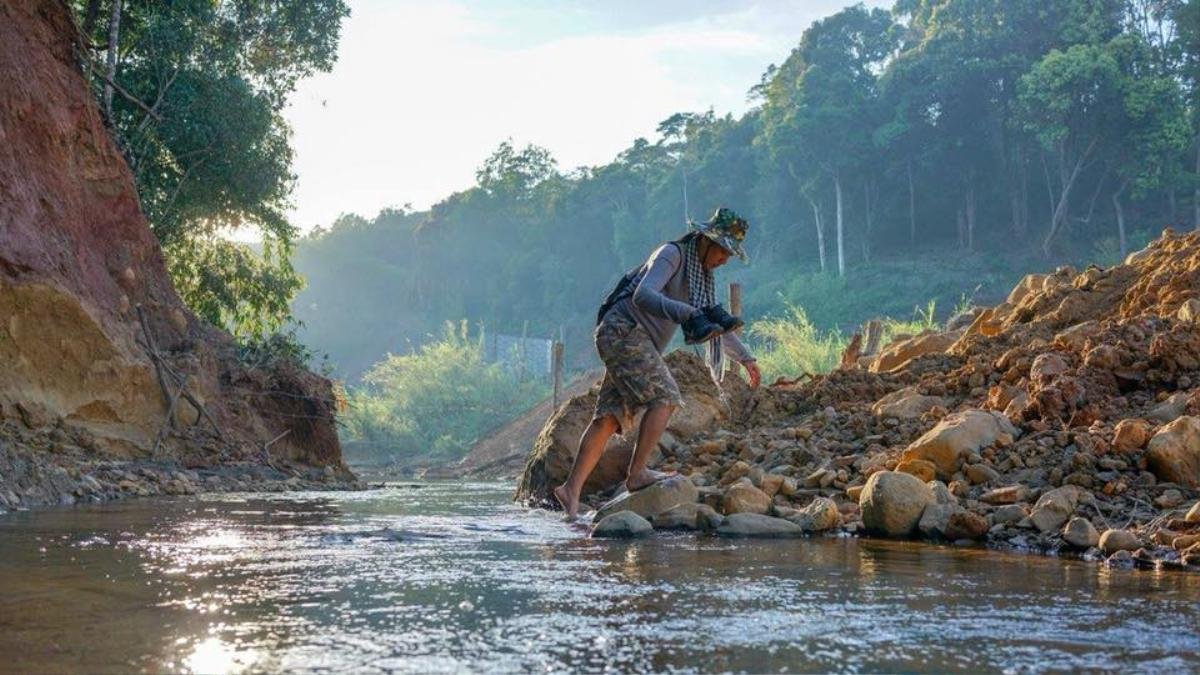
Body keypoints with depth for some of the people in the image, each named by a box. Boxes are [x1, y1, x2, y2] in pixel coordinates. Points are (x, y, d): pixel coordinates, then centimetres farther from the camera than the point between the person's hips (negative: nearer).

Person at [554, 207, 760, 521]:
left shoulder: (703, 276, 20)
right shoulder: (671, 254, -8)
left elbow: (716, 323, 33)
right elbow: (642, 295, -24)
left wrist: (745, 357, 31)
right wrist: (684, 314, -35)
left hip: (637, 342, 9)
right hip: (623, 329, -9)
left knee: (610, 417, 0)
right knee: (665, 397, -16)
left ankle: (571, 488, -6)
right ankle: (636, 474, -14)